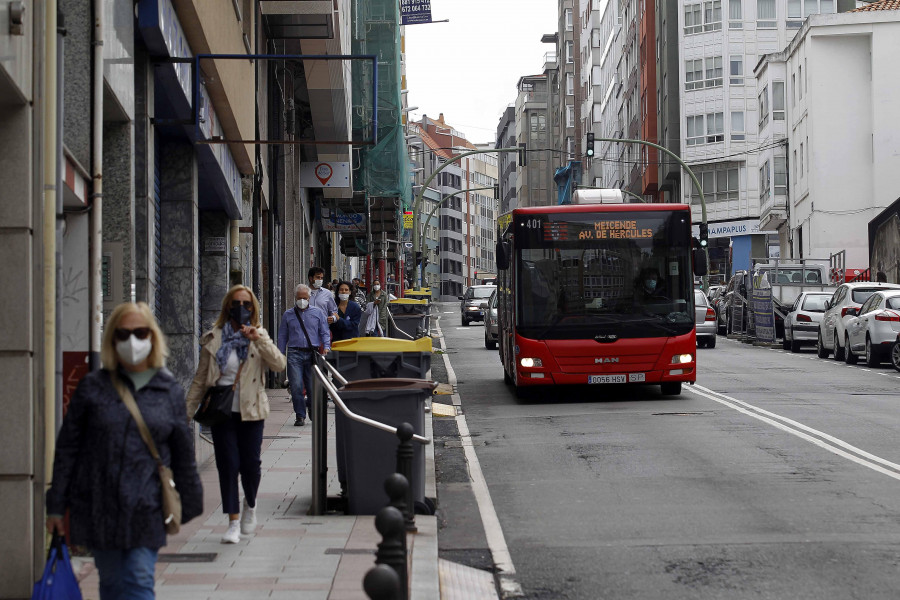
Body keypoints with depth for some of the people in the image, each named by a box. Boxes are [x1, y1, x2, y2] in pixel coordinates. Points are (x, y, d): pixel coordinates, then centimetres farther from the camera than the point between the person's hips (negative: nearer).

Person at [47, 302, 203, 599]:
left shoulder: (170, 391, 3)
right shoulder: (93, 387, 1)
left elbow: (183, 453, 10)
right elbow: (67, 448, 4)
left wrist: (189, 504, 13)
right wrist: (57, 505, 3)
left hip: (146, 508, -1)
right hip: (97, 506, 1)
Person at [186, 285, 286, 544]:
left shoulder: (259, 337, 5)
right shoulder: (213, 339, 5)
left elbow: (279, 365, -11)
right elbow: (200, 379, 9)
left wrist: (259, 340, -21)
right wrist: (187, 412, 6)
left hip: (251, 411, 0)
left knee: (250, 464, -1)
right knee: (228, 465, -4)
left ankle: (250, 504, 30)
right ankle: (234, 523, 5)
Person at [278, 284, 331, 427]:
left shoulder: (318, 312, 11)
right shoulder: (288, 315, 13)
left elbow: (325, 332, 10)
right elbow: (282, 336, 15)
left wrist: (326, 347, -6)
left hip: (312, 353, 0)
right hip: (294, 354, 0)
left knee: (313, 387, 1)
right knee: (296, 387, -9)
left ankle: (310, 405, 31)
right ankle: (300, 416, -2)